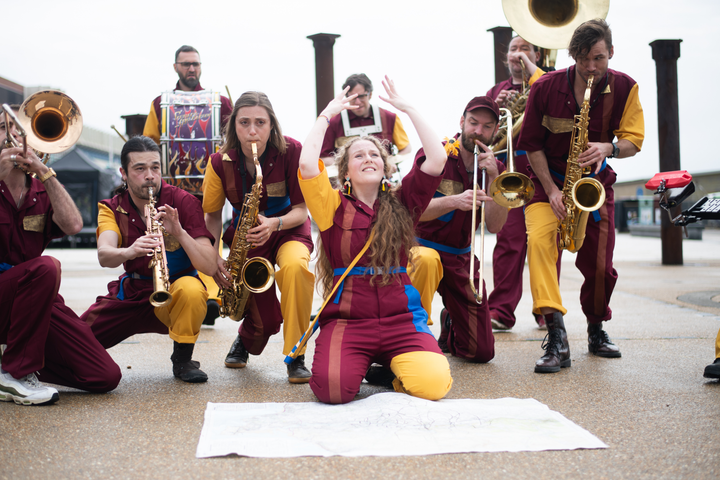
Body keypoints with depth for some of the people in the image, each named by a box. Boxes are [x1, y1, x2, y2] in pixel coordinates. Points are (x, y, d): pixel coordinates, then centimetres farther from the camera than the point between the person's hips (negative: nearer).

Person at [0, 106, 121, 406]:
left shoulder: (41, 190, 11)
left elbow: (73, 226, -10)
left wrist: (43, 172, -14)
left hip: (38, 298, 5)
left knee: (106, 377, -6)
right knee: (45, 267, -38)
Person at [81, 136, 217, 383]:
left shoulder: (183, 202, -12)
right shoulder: (112, 208, -4)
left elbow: (210, 267, -21)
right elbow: (104, 255, -25)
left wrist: (179, 232, -36)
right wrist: (128, 252, -47)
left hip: (175, 296, -3)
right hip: (129, 295, 3)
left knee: (191, 289, -36)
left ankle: (183, 358, -11)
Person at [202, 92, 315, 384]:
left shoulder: (291, 151, -20)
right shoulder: (221, 162, -14)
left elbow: (300, 210, -14)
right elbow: (212, 215, -1)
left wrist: (274, 223, -34)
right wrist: (214, 257, -15)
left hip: (288, 229, -1)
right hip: (247, 235, 2)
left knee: (295, 267, -38)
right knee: (265, 320, -5)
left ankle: (296, 358, -21)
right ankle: (245, 340, 38)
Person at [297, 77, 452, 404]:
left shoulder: (401, 205, 11)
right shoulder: (335, 206, 6)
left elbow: (437, 158, 2)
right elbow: (307, 163, -10)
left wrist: (407, 108, 7)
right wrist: (328, 113, 3)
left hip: (401, 319, 1)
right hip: (347, 319, -1)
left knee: (433, 385, -24)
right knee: (333, 388, -27)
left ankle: (393, 366, 11)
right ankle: (359, 362, 9)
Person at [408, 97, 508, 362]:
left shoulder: (494, 168, 4)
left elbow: (494, 226, -8)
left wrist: (492, 178, -18)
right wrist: (454, 201, -35)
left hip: (462, 258, 4)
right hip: (423, 246, -4)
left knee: (482, 352, 1)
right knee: (427, 260, -44)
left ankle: (449, 324, 36)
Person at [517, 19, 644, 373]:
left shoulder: (624, 88, -6)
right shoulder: (545, 88, -11)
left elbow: (633, 141, -5)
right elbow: (533, 144, -6)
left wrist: (608, 148, -28)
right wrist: (551, 191, -15)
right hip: (548, 180, -2)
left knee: (600, 266, 0)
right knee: (539, 240, -30)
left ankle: (596, 330, 30)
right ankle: (556, 337, -36)